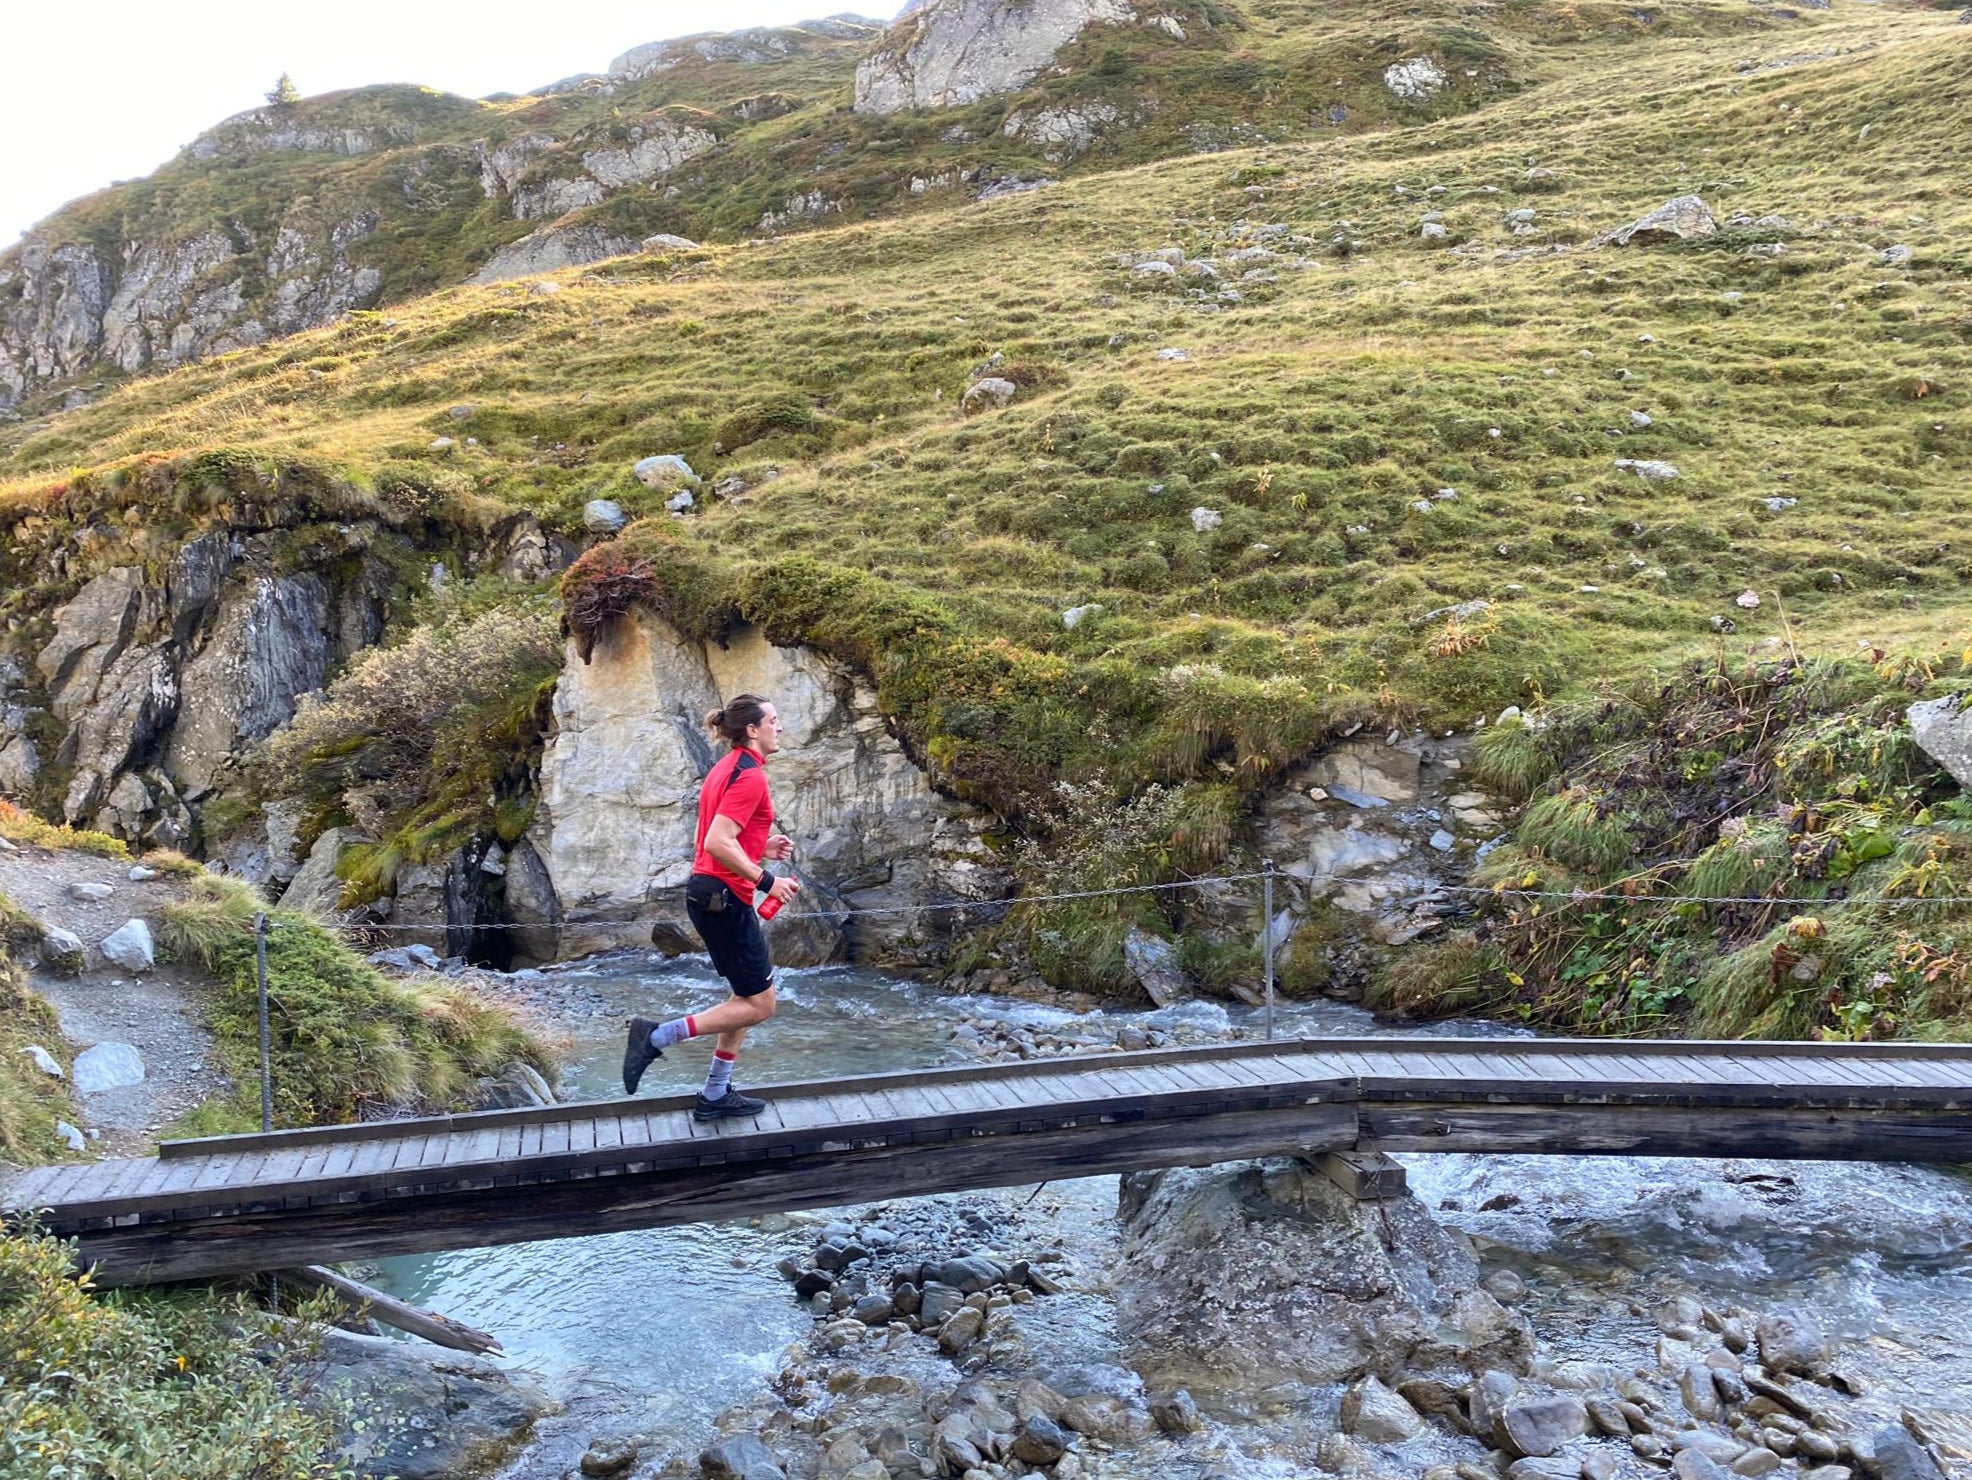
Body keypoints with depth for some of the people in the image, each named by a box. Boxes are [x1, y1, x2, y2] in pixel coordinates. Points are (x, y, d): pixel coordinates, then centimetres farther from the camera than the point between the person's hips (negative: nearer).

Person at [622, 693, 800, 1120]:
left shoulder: (726, 768, 14)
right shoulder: (750, 775, -16)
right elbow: (718, 844, -25)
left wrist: (762, 850, 12)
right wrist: (766, 880, -19)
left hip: (707, 892, 10)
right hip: (725, 897, -10)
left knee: (748, 996, 18)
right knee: (759, 1005, -1)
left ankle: (715, 1095, 23)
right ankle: (657, 1036, -5)